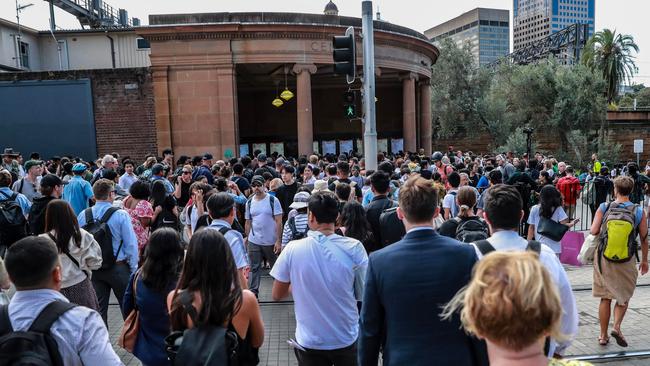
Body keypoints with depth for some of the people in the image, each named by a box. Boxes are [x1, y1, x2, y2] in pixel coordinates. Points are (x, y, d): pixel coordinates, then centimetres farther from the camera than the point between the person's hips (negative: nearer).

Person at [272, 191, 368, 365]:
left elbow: (277, 295, -3)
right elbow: (363, 294, -5)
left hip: (309, 342, 0)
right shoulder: (354, 248, -16)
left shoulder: (292, 249, -16)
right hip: (347, 340, 1)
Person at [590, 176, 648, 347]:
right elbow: (644, 239, 1)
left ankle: (603, 335, 18)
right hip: (627, 262, -1)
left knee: (605, 298, 11)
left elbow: (593, 231, -10)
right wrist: (644, 260, 14)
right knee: (624, 297, 19)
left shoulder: (604, 208, -7)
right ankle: (617, 326, 1)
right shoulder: (639, 212, -6)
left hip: (604, 258, 1)